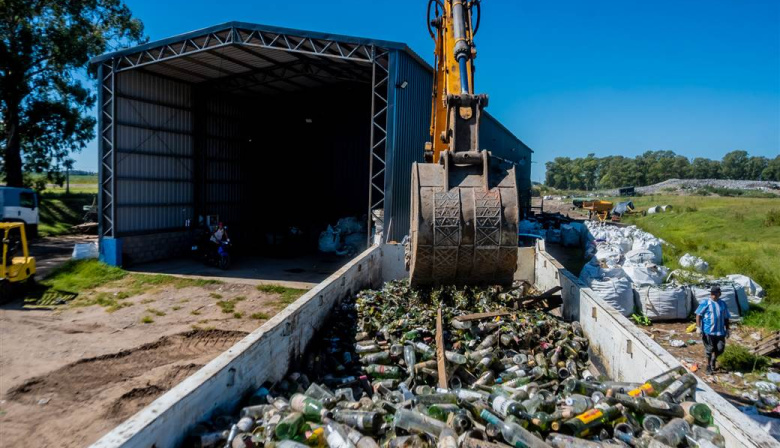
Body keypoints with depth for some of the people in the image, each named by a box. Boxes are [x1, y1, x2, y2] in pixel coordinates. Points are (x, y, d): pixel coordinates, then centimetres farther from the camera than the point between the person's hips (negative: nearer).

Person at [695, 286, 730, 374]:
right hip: (708, 331, -4)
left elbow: (726, 318, 16)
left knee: (720, 349, 5)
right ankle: (708, 366, 20)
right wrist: (698, 327, -11)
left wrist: (727, 329, 14)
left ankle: (713, 360, 35)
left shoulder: (723, 304, 8)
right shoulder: (705, 303, -6)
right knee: (709, 349, 4)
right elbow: (698, 315, -6)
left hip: (720, 331, 4)